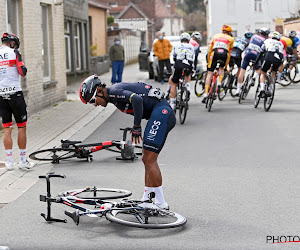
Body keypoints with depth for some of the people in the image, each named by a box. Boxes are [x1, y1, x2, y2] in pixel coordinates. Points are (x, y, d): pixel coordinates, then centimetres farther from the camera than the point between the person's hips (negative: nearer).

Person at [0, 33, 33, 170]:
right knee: (21, 127, 5)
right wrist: (23, 67, 9)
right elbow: (22, 72, -10)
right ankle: (23, 160, 7)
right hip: (15, 93, -4)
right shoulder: (14, 53, -6)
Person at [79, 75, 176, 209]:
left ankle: (161, 204, -7)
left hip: (161, 112, -10)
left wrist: (136, 126, -16)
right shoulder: (114, 96, 19)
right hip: (163, 113, 10)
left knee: (149, 160, -10)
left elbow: (137, 99, -26)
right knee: (147, 159, 13)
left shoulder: (114, 91, -11)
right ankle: (147, 200, 17)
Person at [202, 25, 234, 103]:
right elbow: (229, 53, 26)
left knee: (210, 73, 4)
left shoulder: (216, 36, 30)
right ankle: (219, 83, 6)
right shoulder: (231, 39, 26)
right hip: (224, 54, 0)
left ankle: (206, 94, -7)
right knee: (221, 68, 30)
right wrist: (226, 65, 33)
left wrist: (208, 61, 36)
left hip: (215, 53, 0)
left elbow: (210, 51, 29)